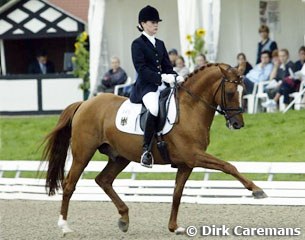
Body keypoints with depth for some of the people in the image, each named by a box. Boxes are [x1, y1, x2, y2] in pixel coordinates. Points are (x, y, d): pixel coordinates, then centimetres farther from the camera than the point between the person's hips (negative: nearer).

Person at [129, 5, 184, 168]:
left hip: (162, 85, 8)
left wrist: (176, 77, -4)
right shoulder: (137, 44, -1)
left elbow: (167, 66, 18)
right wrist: (162, 77, -22)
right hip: (146, 86, -8)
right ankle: (146, 150, -31)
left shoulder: (160, 44, 20)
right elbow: (141, 69, -12)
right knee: (155, 108, -36)